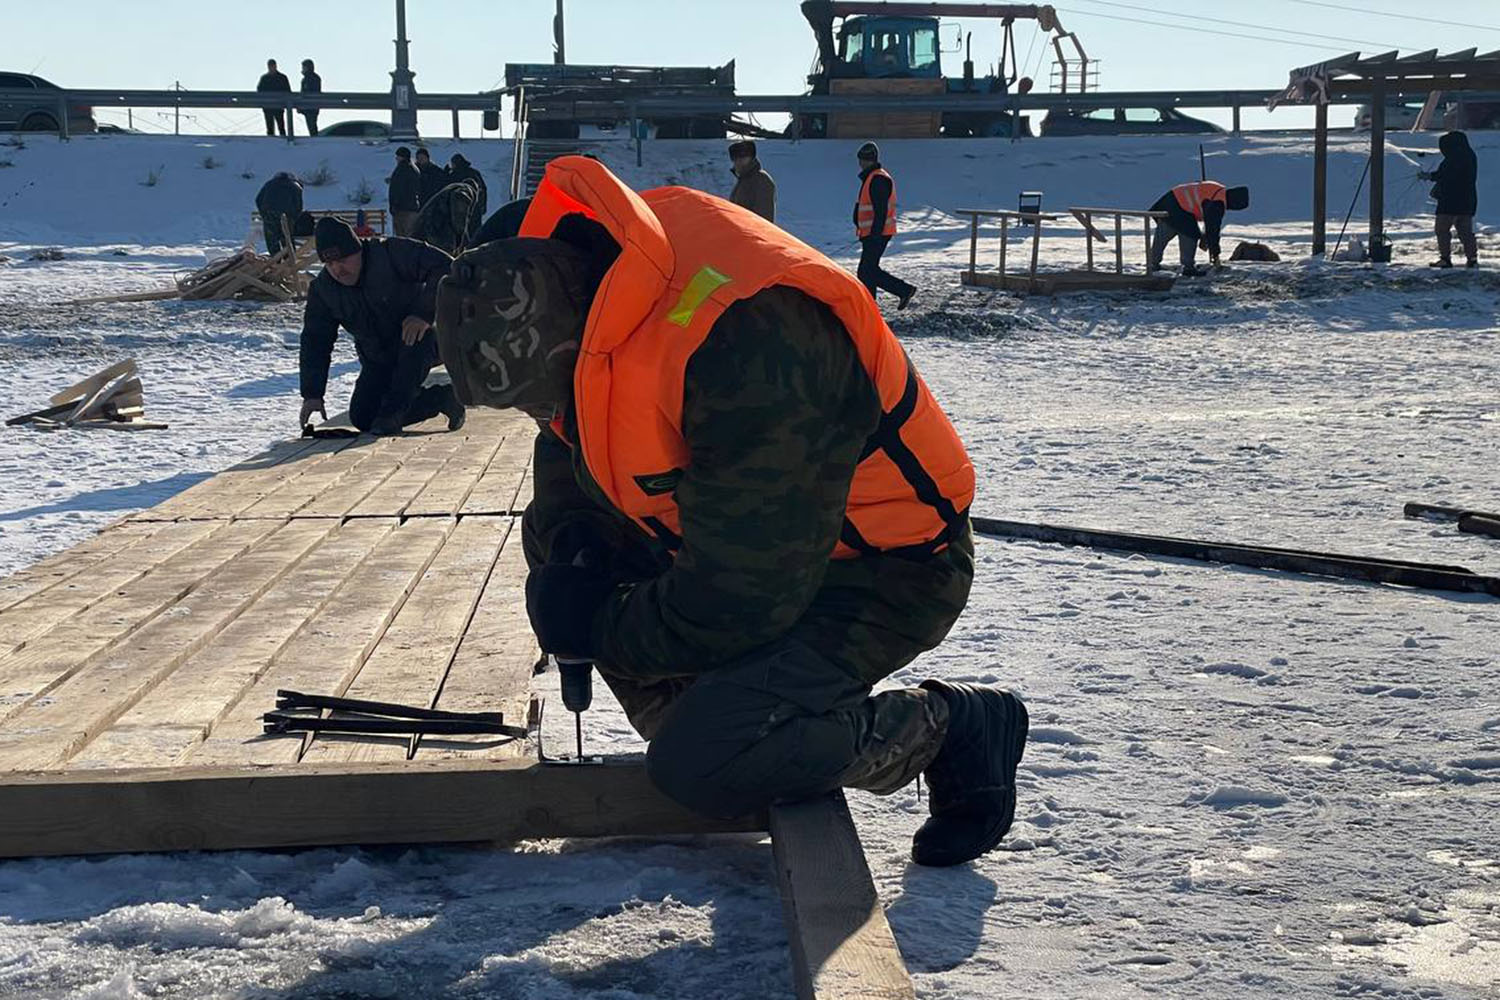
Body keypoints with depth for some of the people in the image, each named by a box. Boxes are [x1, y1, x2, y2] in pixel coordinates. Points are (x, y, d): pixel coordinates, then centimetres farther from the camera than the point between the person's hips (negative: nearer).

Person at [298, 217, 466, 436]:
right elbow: (315, 342, -2)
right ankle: (442, 398, 1)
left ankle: (393, 412, -27)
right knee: (361, 418, -11)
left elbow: (445, 268, -27)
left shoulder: (393, 253, -22)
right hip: (379, 361, 5)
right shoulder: (321, 289, -6)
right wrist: (312, 395, -10)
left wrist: (424, 313, -38)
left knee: (415, 338, -40)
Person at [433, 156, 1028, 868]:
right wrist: (567, 542, -6)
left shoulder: (740, 348, -36)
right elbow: (570, 442, 13)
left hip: (887, 569, -9)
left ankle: (952, 729, -1)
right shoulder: (567, 269, -7)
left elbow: (740, 595, -30)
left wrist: (606, 633, -15)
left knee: (699, 768, -22)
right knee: (556, 543, 5)